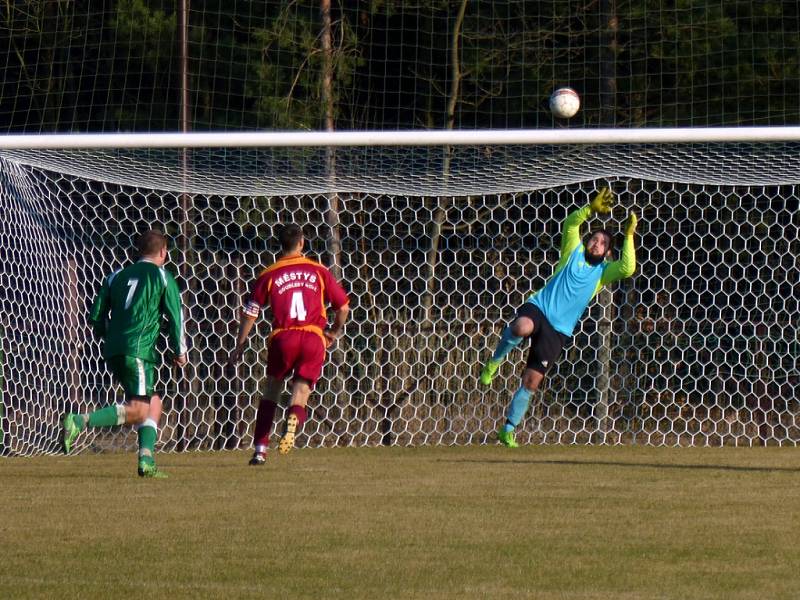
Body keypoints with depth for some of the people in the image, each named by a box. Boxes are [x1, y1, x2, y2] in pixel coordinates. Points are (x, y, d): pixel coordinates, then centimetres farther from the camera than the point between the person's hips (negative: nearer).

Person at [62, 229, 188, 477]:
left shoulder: (117, 277, 18)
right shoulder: (162, 276, 4)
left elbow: (96, 317, 16)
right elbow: (175, 315, 0)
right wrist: (179, 351, 12)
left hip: (113, 352, 7)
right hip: (138, 350, -7)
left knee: (154, 403, 17)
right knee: (138, 410, -11)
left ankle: (147, 461, 5)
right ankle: (79, 422, -26)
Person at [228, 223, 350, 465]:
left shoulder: (269, 275, 7)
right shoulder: (318, 271, 10)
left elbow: (249, 313, 8)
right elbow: (343, 306, 12)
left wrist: (239, 346, 18)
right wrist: (334, 332, 31)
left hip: (283, 338, 0)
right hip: (314, 338, 0)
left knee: (271, 389, 17)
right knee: (300, 393, 3)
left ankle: (260, 450, 14)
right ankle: (294, 419, -34)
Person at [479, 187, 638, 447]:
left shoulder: (604, 271, 11)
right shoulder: (574, 252, 9)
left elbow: (628, 269, -8)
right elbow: (571, 222, -4)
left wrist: (628, 236, -10)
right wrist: (591, 209, -19)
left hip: (558, 330, 2)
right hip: (538, 308, -2)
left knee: (531, 381, 0)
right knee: (522, 328, -41)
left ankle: (508, 430, 15)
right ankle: (495, 361, -11)